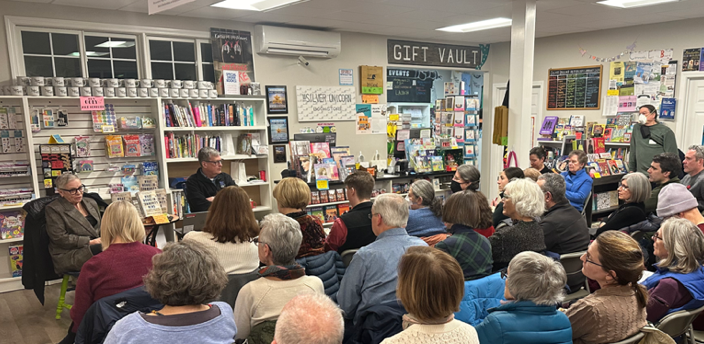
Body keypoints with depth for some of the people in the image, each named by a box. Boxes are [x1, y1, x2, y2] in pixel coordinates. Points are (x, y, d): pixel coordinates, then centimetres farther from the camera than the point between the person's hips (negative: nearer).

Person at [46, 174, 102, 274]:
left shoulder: (91, 203, 20)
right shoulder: (53, 209, 1)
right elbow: (60, 238, -8)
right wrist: (91, 242, -13)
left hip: (95, 247, 6)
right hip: (69, 255, -6)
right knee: (104, 249, -36)